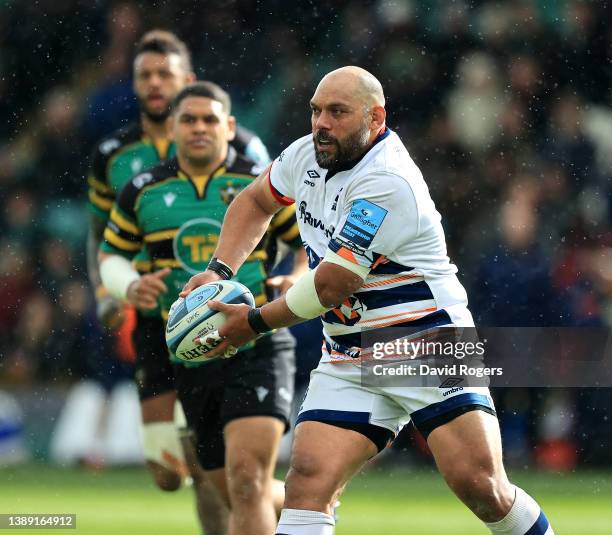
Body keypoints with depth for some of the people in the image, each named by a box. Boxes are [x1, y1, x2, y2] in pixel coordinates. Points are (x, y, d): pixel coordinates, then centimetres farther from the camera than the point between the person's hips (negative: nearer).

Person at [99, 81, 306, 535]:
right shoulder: (143, 192, 6)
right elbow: (111, 254, 18)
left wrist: (299, 280, -12)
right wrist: (131, 286, -4)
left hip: (259, 350, -4)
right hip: (192, 359, 4)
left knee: (247, 481, -21)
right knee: (238, 494, 11)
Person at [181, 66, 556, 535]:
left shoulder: (388, 184, -22)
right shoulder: (309, 154, 4)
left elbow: (328, 288, -18)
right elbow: (257, 201, 26)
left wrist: (256, 322, -3)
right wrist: (219, 270, 11)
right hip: (350, 362, 6)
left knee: (480, 485, -17)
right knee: (309, 479, -14)